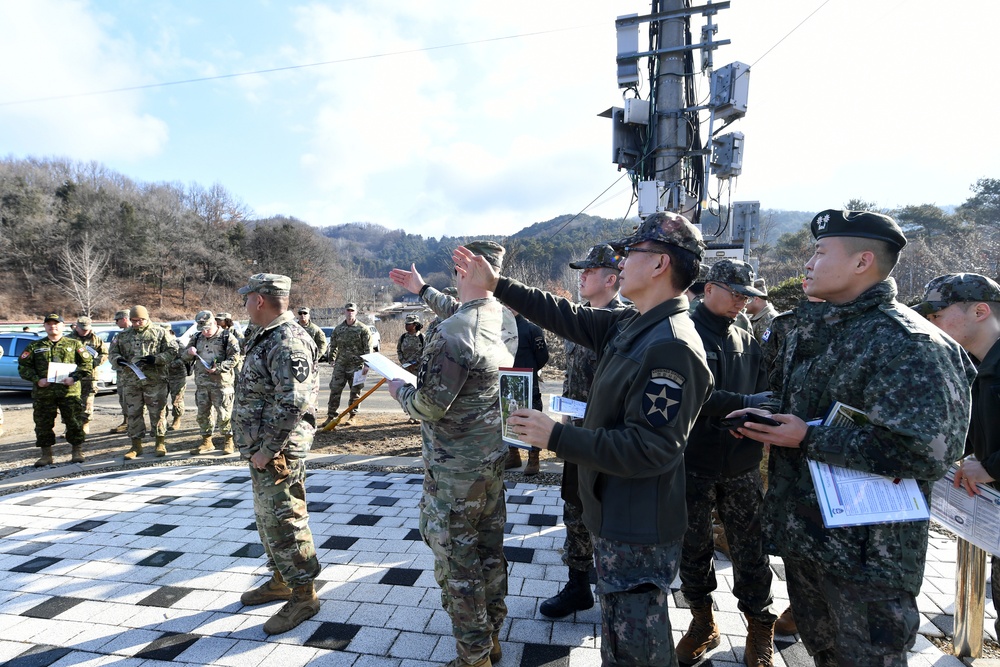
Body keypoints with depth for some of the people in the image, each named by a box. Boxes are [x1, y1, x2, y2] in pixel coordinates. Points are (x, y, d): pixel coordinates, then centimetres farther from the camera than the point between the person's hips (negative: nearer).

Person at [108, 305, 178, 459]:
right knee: (133, 413, 8)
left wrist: (156, 359, -15)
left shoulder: (159, 333, 4)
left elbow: (172, 350, 0)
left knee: (157, 412, 2)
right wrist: (118, 360, -7)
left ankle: (161, 443, 13)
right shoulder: (123, 336, 13)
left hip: (154, 380, -3)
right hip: (130, 381, 3)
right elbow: (112, 353, 16)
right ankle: (136, 445, 18)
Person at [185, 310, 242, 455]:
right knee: (203, 413, 11)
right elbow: (185, 358, 17)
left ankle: (228, 441, 10)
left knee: (224, 414, -3)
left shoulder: (227, 337, -3)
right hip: (201, 383, 6)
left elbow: (234, 358, -10)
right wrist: (189, 352, -6)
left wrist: (218, 367, -21)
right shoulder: (197, 338, 13)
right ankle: (206, 442, 23)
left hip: (221, 382, -6)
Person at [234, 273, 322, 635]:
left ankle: (303, 595, 14)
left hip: (278, 451, -11)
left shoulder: (288, 342, -22)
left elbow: (292, 404, -28)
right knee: (267, 518, 21)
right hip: (261, 447, 11)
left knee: (284, 522, -1)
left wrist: (267, 450, -21)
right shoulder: (266, 337, 13)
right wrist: (258, 447, 17)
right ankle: (280, 581, 38)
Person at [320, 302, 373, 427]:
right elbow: (333, 345, 19)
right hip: (340, 365, 3)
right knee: (335, 390, 1)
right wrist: (332, 359, 13)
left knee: (355, 392, 4)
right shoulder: (338, 329, 10)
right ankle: (331, 416, 7)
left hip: (356, 365, -3)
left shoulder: (363, 329, -1)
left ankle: (352, 415, 17)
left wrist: (366, 364, -9)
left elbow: (368, 348, -3)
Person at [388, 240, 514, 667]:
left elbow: (427, 407, -21)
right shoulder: (505, 319, -1)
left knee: (457, 563, 9)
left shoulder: (452, 334, -26)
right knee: (489, 550, 21)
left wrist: (398, 389, 0)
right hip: (494, 456, 9)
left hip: (454, 470, -8)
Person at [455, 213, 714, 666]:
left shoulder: (671, 348, -27)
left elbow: (649, 450, -30)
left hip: (638, 531, -9)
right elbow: (569, 318, 9)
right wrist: (496, 284, 10)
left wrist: (556, 437, -27)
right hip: (616, 515, 9)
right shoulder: (632, 325, 3)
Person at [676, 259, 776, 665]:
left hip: (742, 467, 4)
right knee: (694, 549, 13)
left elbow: (762, 392, 11)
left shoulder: (747, 341, 9)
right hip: (695, 464, -3)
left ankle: (760, 629, 33)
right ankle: (702, 625, 33)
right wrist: (744, 403, -23)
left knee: (750, 551, 11)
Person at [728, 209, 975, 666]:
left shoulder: (907, 343, -21)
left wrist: (808, 439, -25)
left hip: (867, 553, -8)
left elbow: (924, 452, -28)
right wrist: (762, 414, 1)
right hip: (802, 527, 8)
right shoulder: (808, 329, 8)